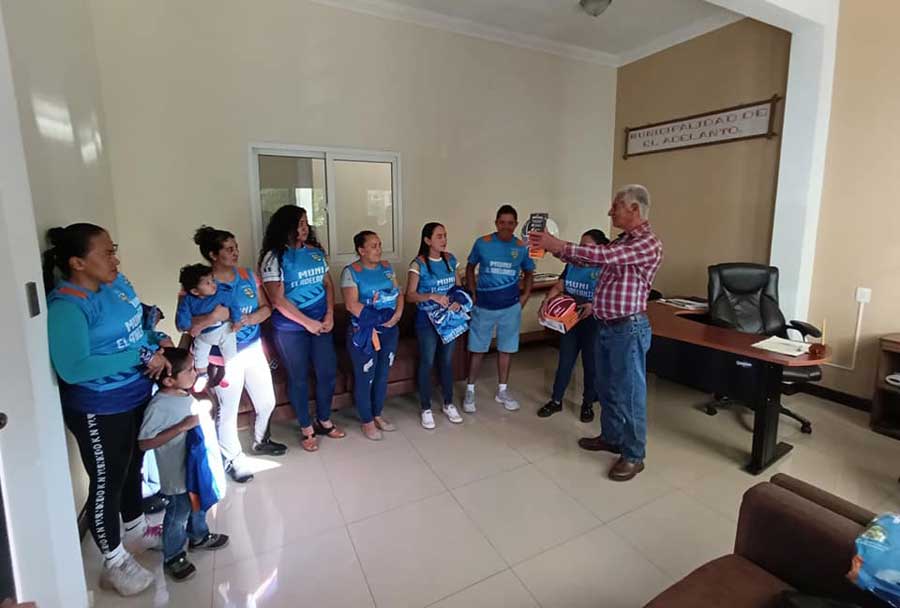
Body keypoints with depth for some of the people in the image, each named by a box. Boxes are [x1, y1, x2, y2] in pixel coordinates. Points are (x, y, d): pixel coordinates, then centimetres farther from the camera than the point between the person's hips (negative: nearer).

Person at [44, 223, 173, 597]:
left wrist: (159, 340, -5)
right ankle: (115, 564, 32)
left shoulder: (117, 282, 0)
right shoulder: (66, 306, -25)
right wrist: (141, 356, -28)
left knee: (132, 468, 25)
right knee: (107, 482, 10)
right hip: (98, 411, -8)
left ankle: (135, 532, 48)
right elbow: (72, 369, -32)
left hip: (137, 396, 8)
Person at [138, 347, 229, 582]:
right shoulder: (158, 406, -28)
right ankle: (172, 557, 35)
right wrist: (183, 426, -32)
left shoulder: (185, 394, -5)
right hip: (178, 473, -7)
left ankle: (199, 536, 50)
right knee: (178, 514, 12)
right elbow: (144, 443, -28)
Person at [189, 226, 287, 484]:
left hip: (254, 349, 6)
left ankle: (260, 441, 44)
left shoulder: (248, 275, 1)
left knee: (267, 401, 17)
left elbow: (266, 308, 3)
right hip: (224, 357, -5)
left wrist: (251, 318, -16)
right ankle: (232, 459, 31)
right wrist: (212, 316, -33)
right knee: (228, 410, 8)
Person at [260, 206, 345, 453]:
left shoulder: (315, 251, 5)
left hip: (321, 324, 5)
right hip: (290, 329, -5)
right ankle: (306, 428, 28)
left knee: (328, 372, 11)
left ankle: (324, 421, 33)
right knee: (299, 379, 10)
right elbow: (278, 300, -16)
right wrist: (308, 322, -15)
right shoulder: (274, 257, -12)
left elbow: (328, 283, 9)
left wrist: (329, 315, -4)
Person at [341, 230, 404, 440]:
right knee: (365, 378, 6)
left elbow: (398, 293, 8)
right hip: (364, 332, -6)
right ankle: (367, 421, 23)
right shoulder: (351, 271, -11)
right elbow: (351, 305, -19)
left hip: (390, 331, 6)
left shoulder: (386, 267, 8)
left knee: (383, 375, 16)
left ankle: (378, 414, 34)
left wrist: (398, 314, -11)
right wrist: (377, 319, -20)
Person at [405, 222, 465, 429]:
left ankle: (448, 404, 31)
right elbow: (409, 295, -13)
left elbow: (458, 286, 11)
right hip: (427, 320, -4)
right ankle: (426, 408, 21)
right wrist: (432, 296, -28)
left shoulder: (450, 259, 3)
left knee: (447, 361, 15)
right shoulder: (418, 264, -12)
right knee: (427, 363, 6)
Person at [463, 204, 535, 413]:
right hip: (484, 306, -2)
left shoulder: (522, 248, -1)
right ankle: (470, 390, 19)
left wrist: (525, 297, 3)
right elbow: (470, 268, 6)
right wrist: (473, 294, -1)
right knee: (477, 349, 5)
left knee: (506, 348, 11)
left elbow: (529, 273, 14)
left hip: (511, 307, 2)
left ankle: (502, 391, 26)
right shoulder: (482, 243, -6)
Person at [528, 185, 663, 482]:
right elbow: (586, 260, 12)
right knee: (607, 388, 19)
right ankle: (611, 437, 37)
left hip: (629, 329, -9)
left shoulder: (649, 243, -16)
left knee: (629, 392, 3)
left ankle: (633, 455, 18)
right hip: (605, 326, 9)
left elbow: (604, 255, -28)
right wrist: (554, 247, 0)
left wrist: (558, 245, -27)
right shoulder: (621, 241, 13)